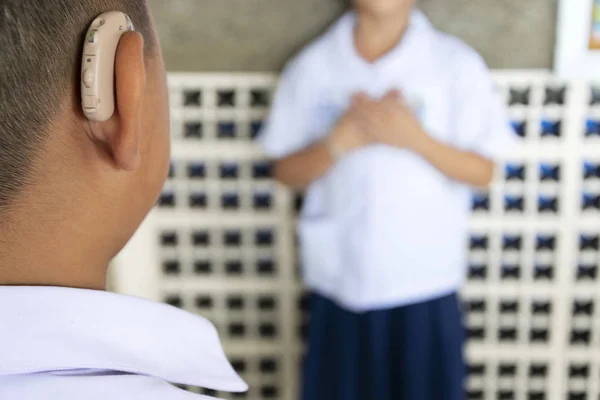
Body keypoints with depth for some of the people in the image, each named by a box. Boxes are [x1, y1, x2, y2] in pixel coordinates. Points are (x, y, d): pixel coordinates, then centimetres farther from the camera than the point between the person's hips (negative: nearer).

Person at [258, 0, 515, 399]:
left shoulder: (457, 64, -6)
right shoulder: (311, 67, -2)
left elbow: (482, 170, -4)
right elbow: (286, 170, 0)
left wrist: (415, 137, -21)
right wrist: (340, 141, -19)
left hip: (426, 279, -1)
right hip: (341, 277, 1)